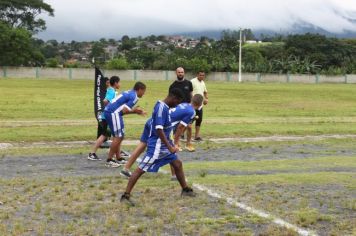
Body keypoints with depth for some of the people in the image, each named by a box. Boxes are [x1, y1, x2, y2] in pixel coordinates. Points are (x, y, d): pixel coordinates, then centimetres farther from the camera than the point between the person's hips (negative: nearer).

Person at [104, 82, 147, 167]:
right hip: (113, 113, -10)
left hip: (108, 111, 10)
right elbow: (124, 110, -15)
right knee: (118, 137, -5)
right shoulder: (134, 97, -9)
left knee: (118, 136, 17)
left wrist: (137, 111, 15)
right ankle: (109, 160, -2)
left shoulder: (130, 93, 19)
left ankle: (118, 159, 22)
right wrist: (135, 111, 1)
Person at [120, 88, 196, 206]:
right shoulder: (161, 107, -20)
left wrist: (170, 145, 28)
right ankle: (125, 196, -7)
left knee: (178, 164, 18)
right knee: (141, 169, -8)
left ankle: (185, 189, 33)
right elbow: (159, 129, -27)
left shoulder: (164, 107, 10)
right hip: (157, 145, -10)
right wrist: (170, 147, -26)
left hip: (164, 144, 10)